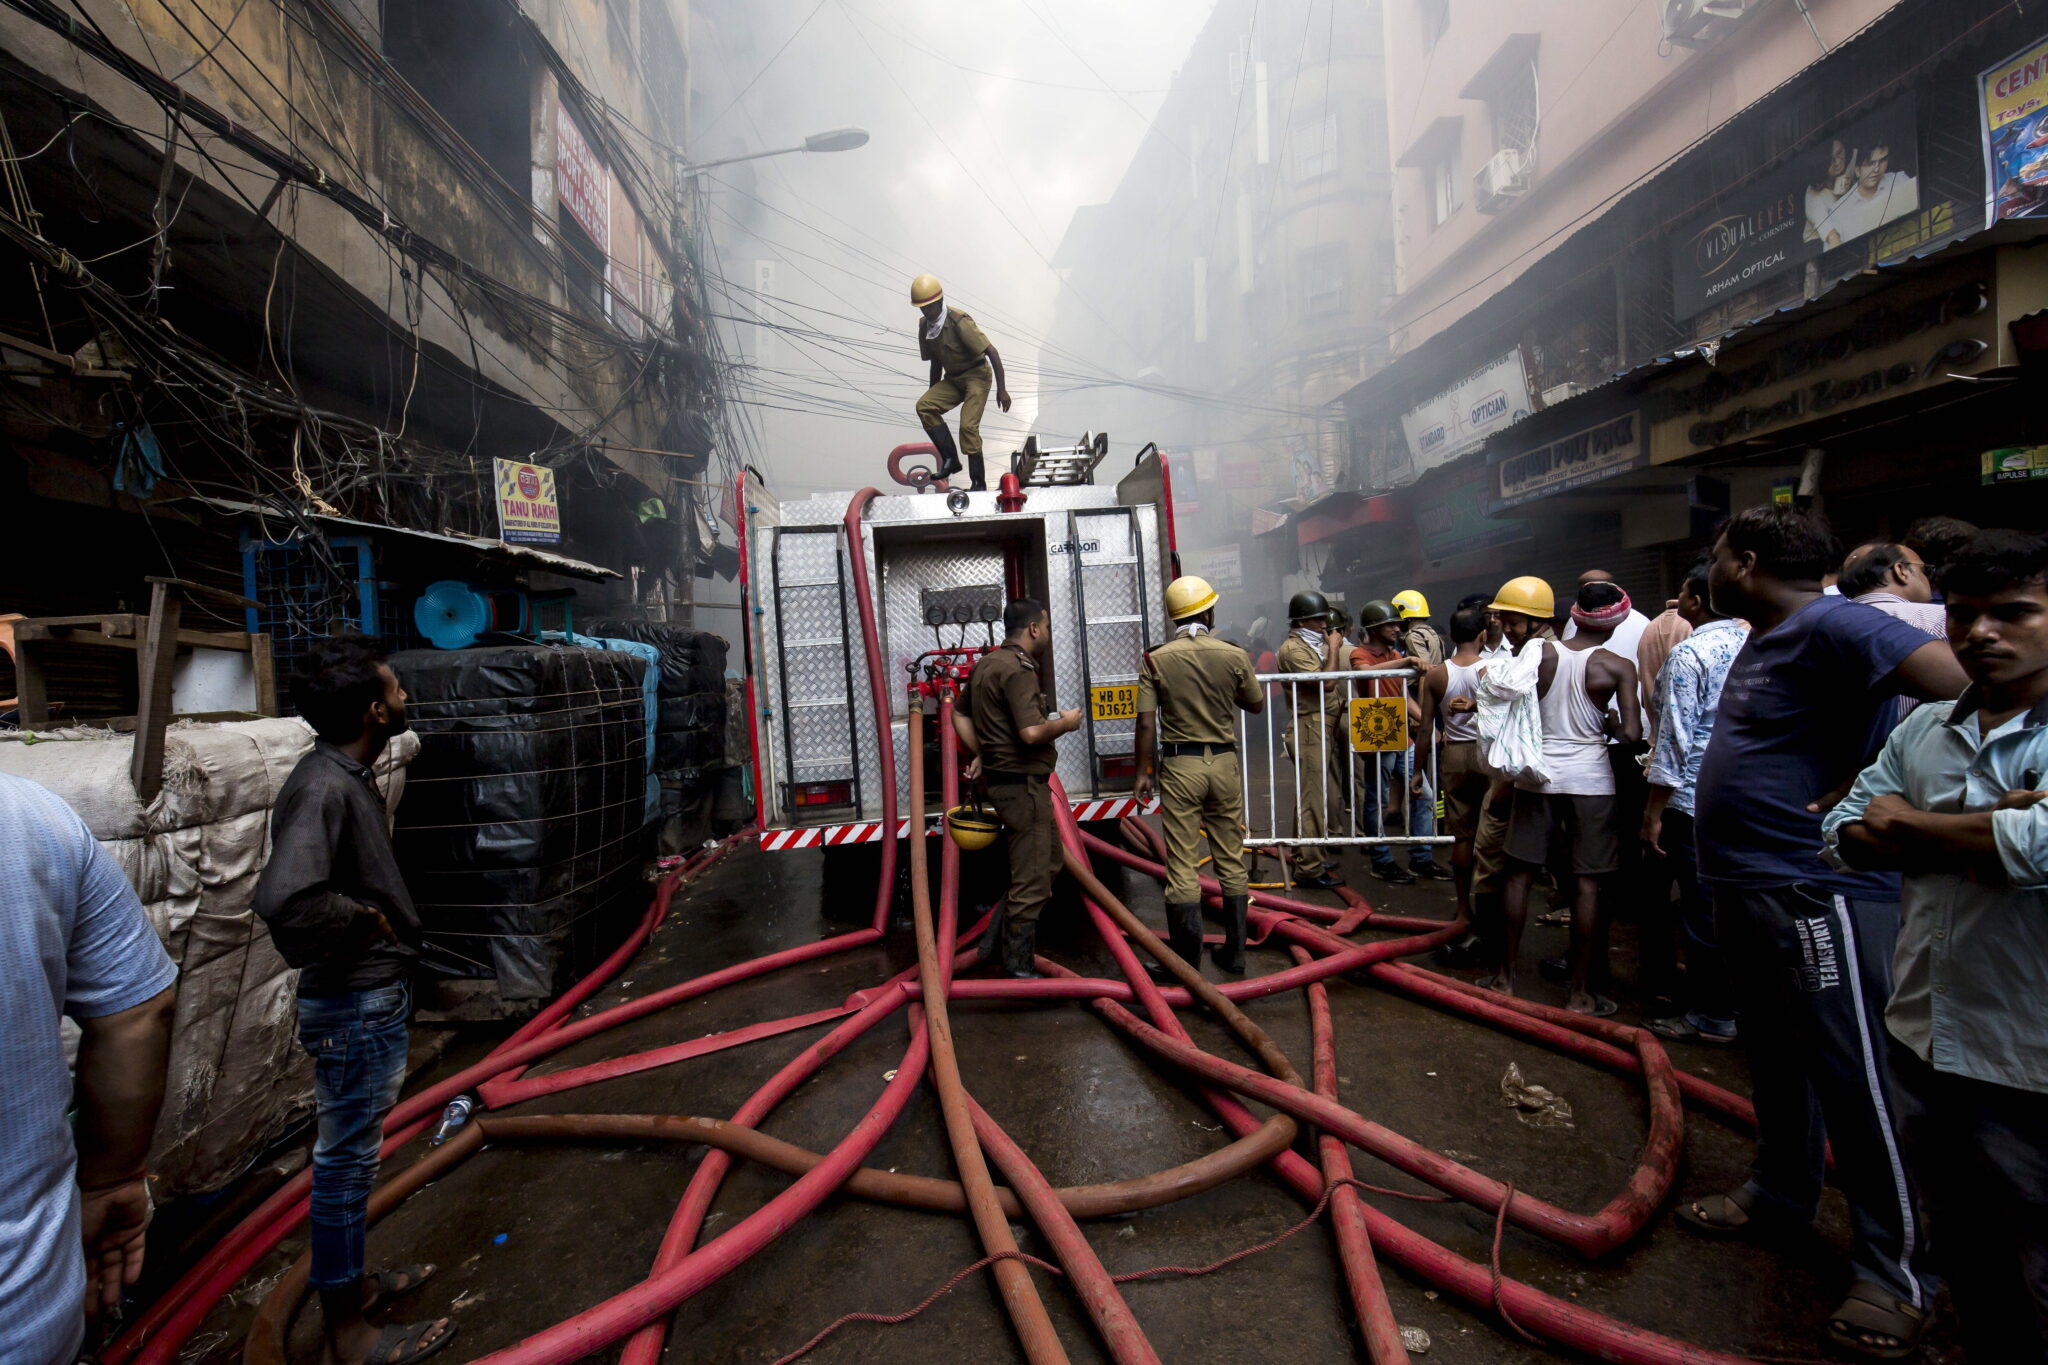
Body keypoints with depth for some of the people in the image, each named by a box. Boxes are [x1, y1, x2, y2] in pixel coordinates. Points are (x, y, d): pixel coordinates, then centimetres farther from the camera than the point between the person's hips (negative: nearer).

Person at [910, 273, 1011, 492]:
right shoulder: (925, 327, 2)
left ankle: (979, 483, -9)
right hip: (952, 379, 7)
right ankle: (950, 460, -13)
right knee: (924, 406, -17)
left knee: (968, 426, -21)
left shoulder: (959, 322, -20)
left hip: (976, 376, -7)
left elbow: (991, 352, -21)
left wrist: (1001, 389, -24)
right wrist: (935, 397, 19)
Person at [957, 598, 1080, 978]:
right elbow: (1031, 733, -28)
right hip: (1023, 785, -10)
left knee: (1049, 861, 22)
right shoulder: (1019, 669, -18)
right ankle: (1018, 968, 12)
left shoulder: (985, 664, 12)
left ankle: (1001, 937, 27)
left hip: (1000, 775, 10)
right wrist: (1065, 723, -10)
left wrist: (982, 755, 18)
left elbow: (959, 715, 20)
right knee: (1032, 881, 1)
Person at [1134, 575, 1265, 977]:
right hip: (1223, 763, 2)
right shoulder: (1233, 656, -3)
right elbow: (1256, 704, 12)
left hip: (1179, 766, -2)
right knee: (1231, 861, 13)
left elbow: (1147, 723, -8)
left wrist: (1144, 771, 2)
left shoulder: (1156, 660, -6)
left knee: (1182, 865, 3)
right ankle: (1234, 953, 24)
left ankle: (1186, 961, 9)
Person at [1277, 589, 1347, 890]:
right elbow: (1326, 682, -20)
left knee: (1325, 796, 14)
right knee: (1312, 799, -9)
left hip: (1327, 727, 10)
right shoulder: (1293, 649, -11)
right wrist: (1333, 650, -9)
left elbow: (1331, 684, 20)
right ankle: (1308, 868, -4)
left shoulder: (1315, 644, 20)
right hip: (1309, 730, -10)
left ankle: (1312, 857, 25)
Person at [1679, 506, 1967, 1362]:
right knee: (1776, 1058, 21)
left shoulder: (1830, 625, -16)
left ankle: (1896, 1270, 17)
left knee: (1854, 1075, 2)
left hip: (1815, 889, -10)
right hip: (1749, 883, 10)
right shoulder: (1763, 639, 14)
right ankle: (1779, 1195, 37)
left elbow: (1962, 688, -26)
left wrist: (1866, 787, -20)